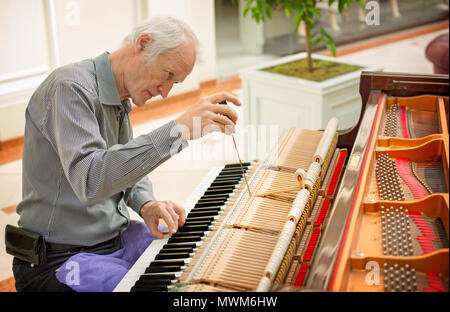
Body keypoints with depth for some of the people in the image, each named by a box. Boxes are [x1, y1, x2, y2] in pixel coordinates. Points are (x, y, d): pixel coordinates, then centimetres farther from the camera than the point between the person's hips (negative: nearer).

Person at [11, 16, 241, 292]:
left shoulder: (120, 98, 9)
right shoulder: (70, 87, -21)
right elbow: (90, 180, -36)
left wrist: (145, 203, -4)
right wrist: (179, 130, -40)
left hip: (116, 237, 9)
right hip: (61, 258, -8)